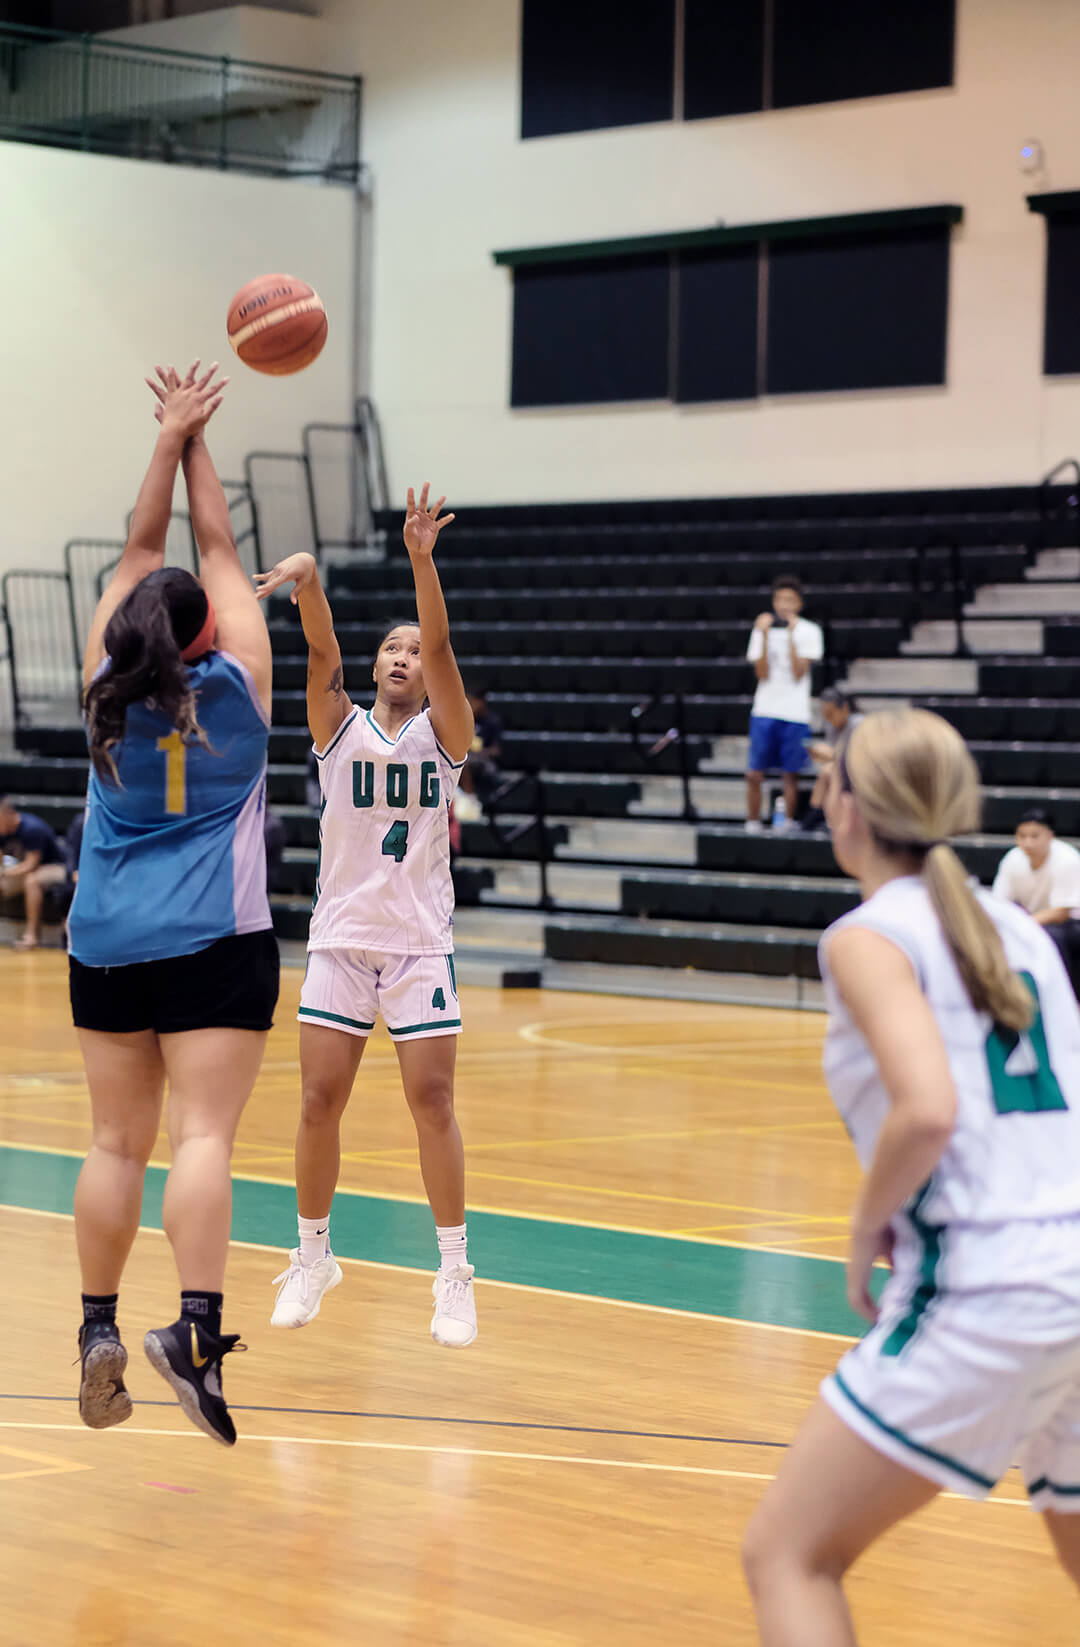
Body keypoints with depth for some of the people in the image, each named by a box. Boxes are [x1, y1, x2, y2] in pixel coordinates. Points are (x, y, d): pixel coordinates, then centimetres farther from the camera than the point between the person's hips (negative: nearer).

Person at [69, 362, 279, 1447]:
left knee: (117, 1140, 8)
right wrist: (195, 444, 15)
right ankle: (195, 1327, -25)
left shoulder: (107, 691, 4)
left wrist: (169, 438, 17)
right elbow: (217, 550, 8)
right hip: (215, 944, -3)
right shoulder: (234, 687, -3)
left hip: (106, 943, 4)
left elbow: (141, 552, 12)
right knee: (204, 1134, -12)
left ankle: (98, 1327, 5)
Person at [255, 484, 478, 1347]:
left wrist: (422, 559, -29)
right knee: (321, 1101, 1)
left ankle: (455, 1271, 6)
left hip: (421, 944, -1)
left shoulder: (442, 733, 2)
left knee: (433, 1101, -3)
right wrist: (306, 578, -32)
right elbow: (322, 646, -12)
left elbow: (441, 642, -14)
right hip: (340, 941, 1)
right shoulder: (340, 726, 6)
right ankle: (313, 1255, 19)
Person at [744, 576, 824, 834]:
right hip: (765, 711, 1)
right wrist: (765, 636, -12)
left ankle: (788, 825, 10)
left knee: (791, 774, 2)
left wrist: (791, 636, -15)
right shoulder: (763, 629, 5)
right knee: (754, 774, -2)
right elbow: (762, 674, -4)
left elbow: (799, 673, -9)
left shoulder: (809, 631, 0)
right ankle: (753, 827, 6)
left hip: (795, 714, -1)